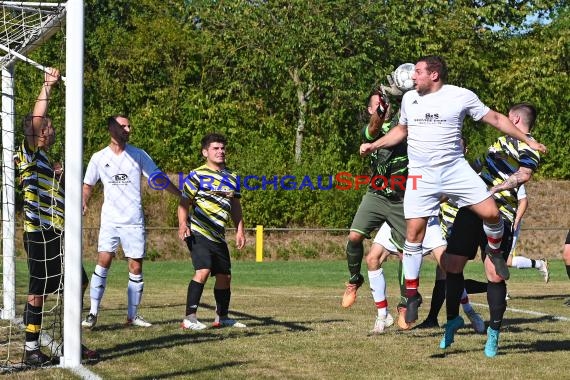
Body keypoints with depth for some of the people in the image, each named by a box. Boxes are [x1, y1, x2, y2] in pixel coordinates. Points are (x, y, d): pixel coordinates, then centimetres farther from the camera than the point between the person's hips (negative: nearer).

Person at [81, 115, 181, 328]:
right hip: (110, 220, -1)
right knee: (103, 261, -12)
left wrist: (182, 196, -2)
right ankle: (93, 314, -7)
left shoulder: (138, 155, 3)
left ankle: (132, 316, 11)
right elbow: (88, 185, 15)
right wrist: (84, 203, -4)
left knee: (136, 267, 1)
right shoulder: (99, 158, 5)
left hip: (134, 221, 1)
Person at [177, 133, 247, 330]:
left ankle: (222, 317, 28)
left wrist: (240, 230, 16)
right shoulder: (197, 175, -6)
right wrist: (183, 224, -21)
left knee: (224, 276, 11)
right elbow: (184, 202, -7)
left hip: (218, 236, 7)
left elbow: (235, 206, 23)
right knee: (203, 270, -22)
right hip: (198, 233, -7)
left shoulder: (232, 177, 14)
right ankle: (189, 318, -19)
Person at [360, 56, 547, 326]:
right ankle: (412, 294, 7)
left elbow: (495, 119, 4)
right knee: (414, 232, -5)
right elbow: (401, 130, 26)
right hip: (420, 174, 2)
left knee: (490, 212, -16)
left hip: (455, 169, -2)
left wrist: (528, 141, 3)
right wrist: (374, 145, 15)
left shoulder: (461, 96, -3)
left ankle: (494, 250, 19)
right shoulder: (409, 98, 9)